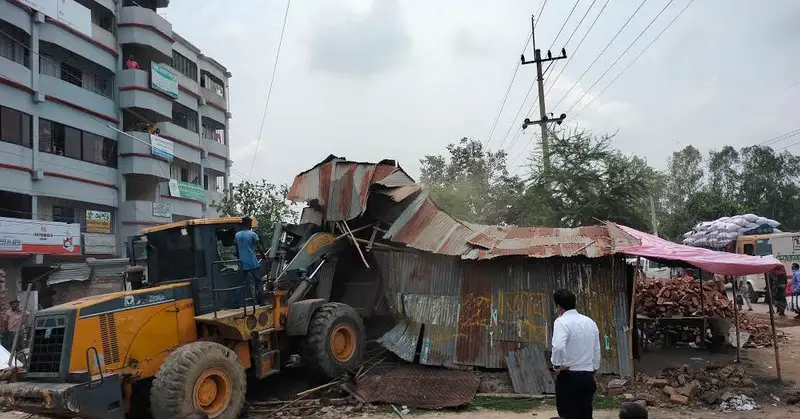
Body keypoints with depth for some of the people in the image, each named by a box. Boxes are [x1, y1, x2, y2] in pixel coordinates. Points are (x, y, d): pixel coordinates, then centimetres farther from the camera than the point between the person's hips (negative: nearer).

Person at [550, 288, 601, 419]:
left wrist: (557, 364, -13)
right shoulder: (590, 322, 10)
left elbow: (558, 346, -29)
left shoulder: (562, 321, -11)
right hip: (588, 377, 6)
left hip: (569, 377, -6)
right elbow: (597, 351, 16)